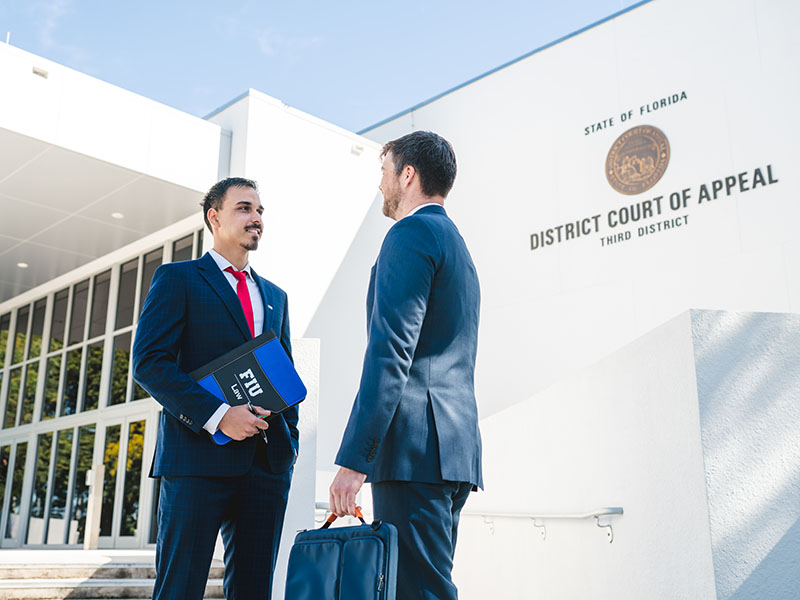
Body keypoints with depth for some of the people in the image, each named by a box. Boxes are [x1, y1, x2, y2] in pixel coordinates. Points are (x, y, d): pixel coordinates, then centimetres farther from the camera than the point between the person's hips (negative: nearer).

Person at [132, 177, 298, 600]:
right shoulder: (178, 279, 5)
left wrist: (290, 437, 8)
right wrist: (216, 415, -16)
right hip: (198, 456, -5)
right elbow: (148, 361, -6)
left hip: (267, 460, 5)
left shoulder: (274, 296, 22)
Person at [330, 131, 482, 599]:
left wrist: (353, 458, -19)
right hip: (457, 446, 10)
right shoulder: (458, 246, 25)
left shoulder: (411, 233, -5)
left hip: (416, 442, -10)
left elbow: (391, 352, -17)